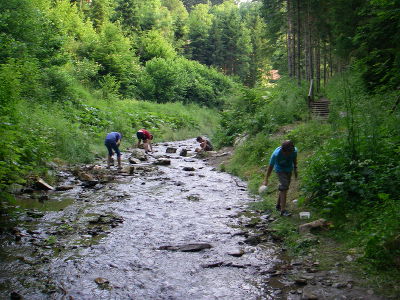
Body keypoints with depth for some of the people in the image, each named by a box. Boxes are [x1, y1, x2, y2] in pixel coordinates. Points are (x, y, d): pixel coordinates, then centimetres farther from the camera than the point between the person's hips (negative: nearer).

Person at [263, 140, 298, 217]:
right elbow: (271, 166, -22)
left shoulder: (294, 150, -25)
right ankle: (283, 210, -20)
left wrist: (295, 169, 8)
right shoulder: (276, 154, -33)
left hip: (289, 169, 5)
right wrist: (266, 180, -19)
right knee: (284, 188, -19)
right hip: (280, 169, -5)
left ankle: (278, 205, 33)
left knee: (284, 188, 14)